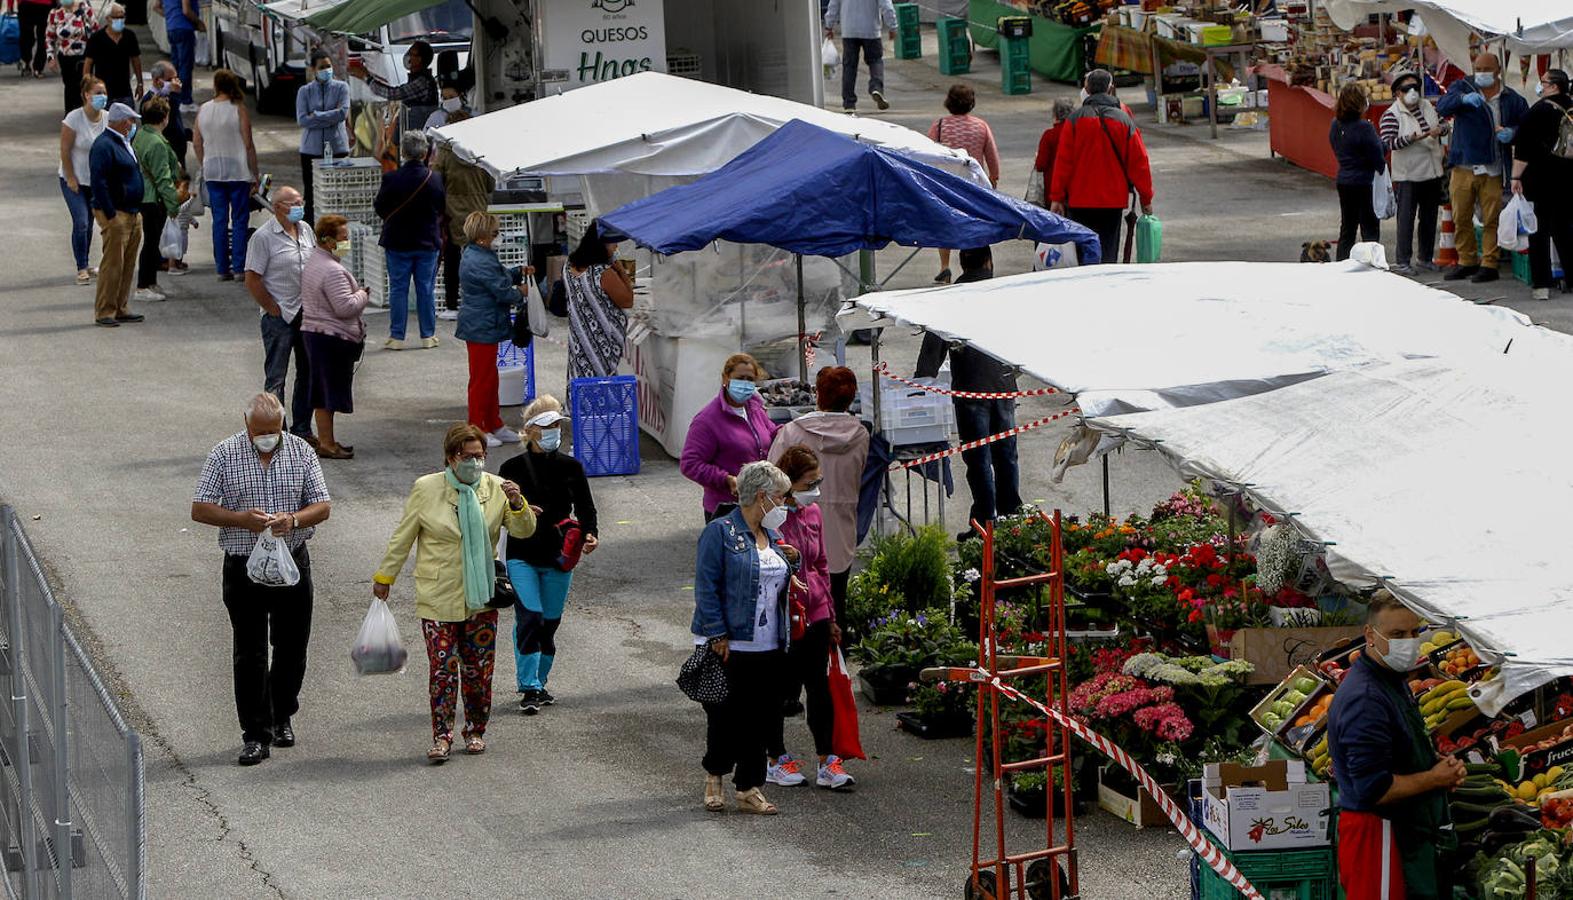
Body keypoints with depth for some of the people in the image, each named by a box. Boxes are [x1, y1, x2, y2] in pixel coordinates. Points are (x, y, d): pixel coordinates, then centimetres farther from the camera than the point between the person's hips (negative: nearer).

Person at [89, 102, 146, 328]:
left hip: (133, 214, 10)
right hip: (116, 214, -10)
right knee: (113, 264, -9)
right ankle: (104, 312, -6)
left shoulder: (124, 144, 17)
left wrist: (138, 210, 20)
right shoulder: (104, 146, -15)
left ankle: (121, 309, 17)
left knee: (128, 264, 11)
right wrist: (110, 214, -22)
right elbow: (99, 182, -21)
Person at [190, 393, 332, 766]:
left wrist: (294, 520, -20)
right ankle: (256, 734, 1)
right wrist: (242, 519, -20)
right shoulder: (225, 455, -4)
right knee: (249, 653, -3)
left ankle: (281, 717, 31)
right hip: (244, 566, -2)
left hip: (292, 564, 2)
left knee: (292, 646, 10)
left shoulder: (301, 452, 1)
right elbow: (200, 510, -4)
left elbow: (323, 506, 2)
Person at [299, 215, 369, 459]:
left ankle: (326, 439, 23)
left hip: (312, 331, 10)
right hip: (331, 336, -10)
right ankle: (327, 444, 0)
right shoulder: (332, 271, -21)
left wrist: (356, 295, 15)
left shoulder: (312, 262, 13)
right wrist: (362, 296, -6)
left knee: (322, 393, 16)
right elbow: (345, 307, -24)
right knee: (329, 392, -4)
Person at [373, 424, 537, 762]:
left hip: (481, 599, 2)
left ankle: (475, 731, 22)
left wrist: (517, 504, -19)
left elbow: (524, 531, 1)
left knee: (478, 669, 7)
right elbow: (403, 538, 6)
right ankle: (441, 737, -3)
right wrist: (385, 577, 11)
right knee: (443, 668, -8)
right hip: (439, 599, -2)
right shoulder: (426, 489, -3)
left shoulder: (495, 488, 3)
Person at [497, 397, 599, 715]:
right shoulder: (513, 468, -2)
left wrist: (590, 534, -14)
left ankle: (539, 684, 25)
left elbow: (585, 508, 6)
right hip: (522, 556, -3)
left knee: (550, 623, 9)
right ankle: (529, 688, -12)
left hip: (558, 557, 3)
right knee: (529, 617, -15)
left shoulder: (571, 468, 3)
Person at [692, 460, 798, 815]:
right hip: (730, 646, -7)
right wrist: (717, 636, -17)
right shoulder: (720, 532, -9)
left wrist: (791, 562, 6)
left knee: (761, 719, 5)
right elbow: (707, 587, -13)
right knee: (726, 716, -1)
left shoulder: (772, 536, 15)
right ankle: (714, 776, 22)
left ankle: (748, 789, 12)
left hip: (768, 647, 7)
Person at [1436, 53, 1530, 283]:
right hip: (1463, 167, 1)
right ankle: (1467, 261, 20)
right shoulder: (1462, 88, 5)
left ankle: (1489, 264, 5)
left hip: (1492, 170, -1)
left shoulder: (1511, 99, 8)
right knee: (1461, 218, 7)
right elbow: (1443, 106, -13)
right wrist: (1463, 98, -33)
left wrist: (1512, 133, -8)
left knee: (1491, 219, -3)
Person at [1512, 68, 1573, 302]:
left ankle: (1541, 285, -7)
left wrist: (1516, 177, -12)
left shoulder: (1540, 110, -11)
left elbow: (1523, 147, -14)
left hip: (1542, 176, -5)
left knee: (1539, 231, -2)